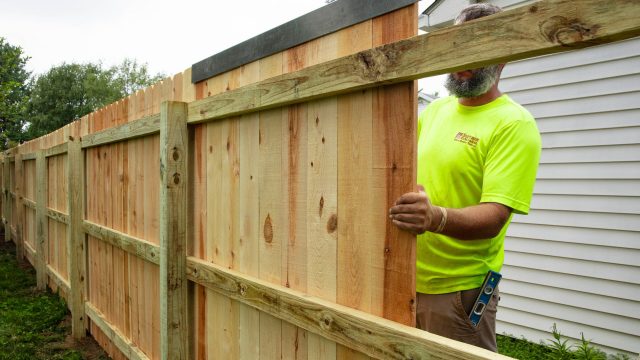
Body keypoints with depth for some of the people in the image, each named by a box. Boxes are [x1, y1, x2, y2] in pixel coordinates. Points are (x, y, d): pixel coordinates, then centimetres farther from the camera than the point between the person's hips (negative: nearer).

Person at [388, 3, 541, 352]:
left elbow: (493, 217, -24)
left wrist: (436, 217, -42)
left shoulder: (514, 124, -13)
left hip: (457, 289, -6)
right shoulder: (434, 110, 8)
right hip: (407, 280, 7)